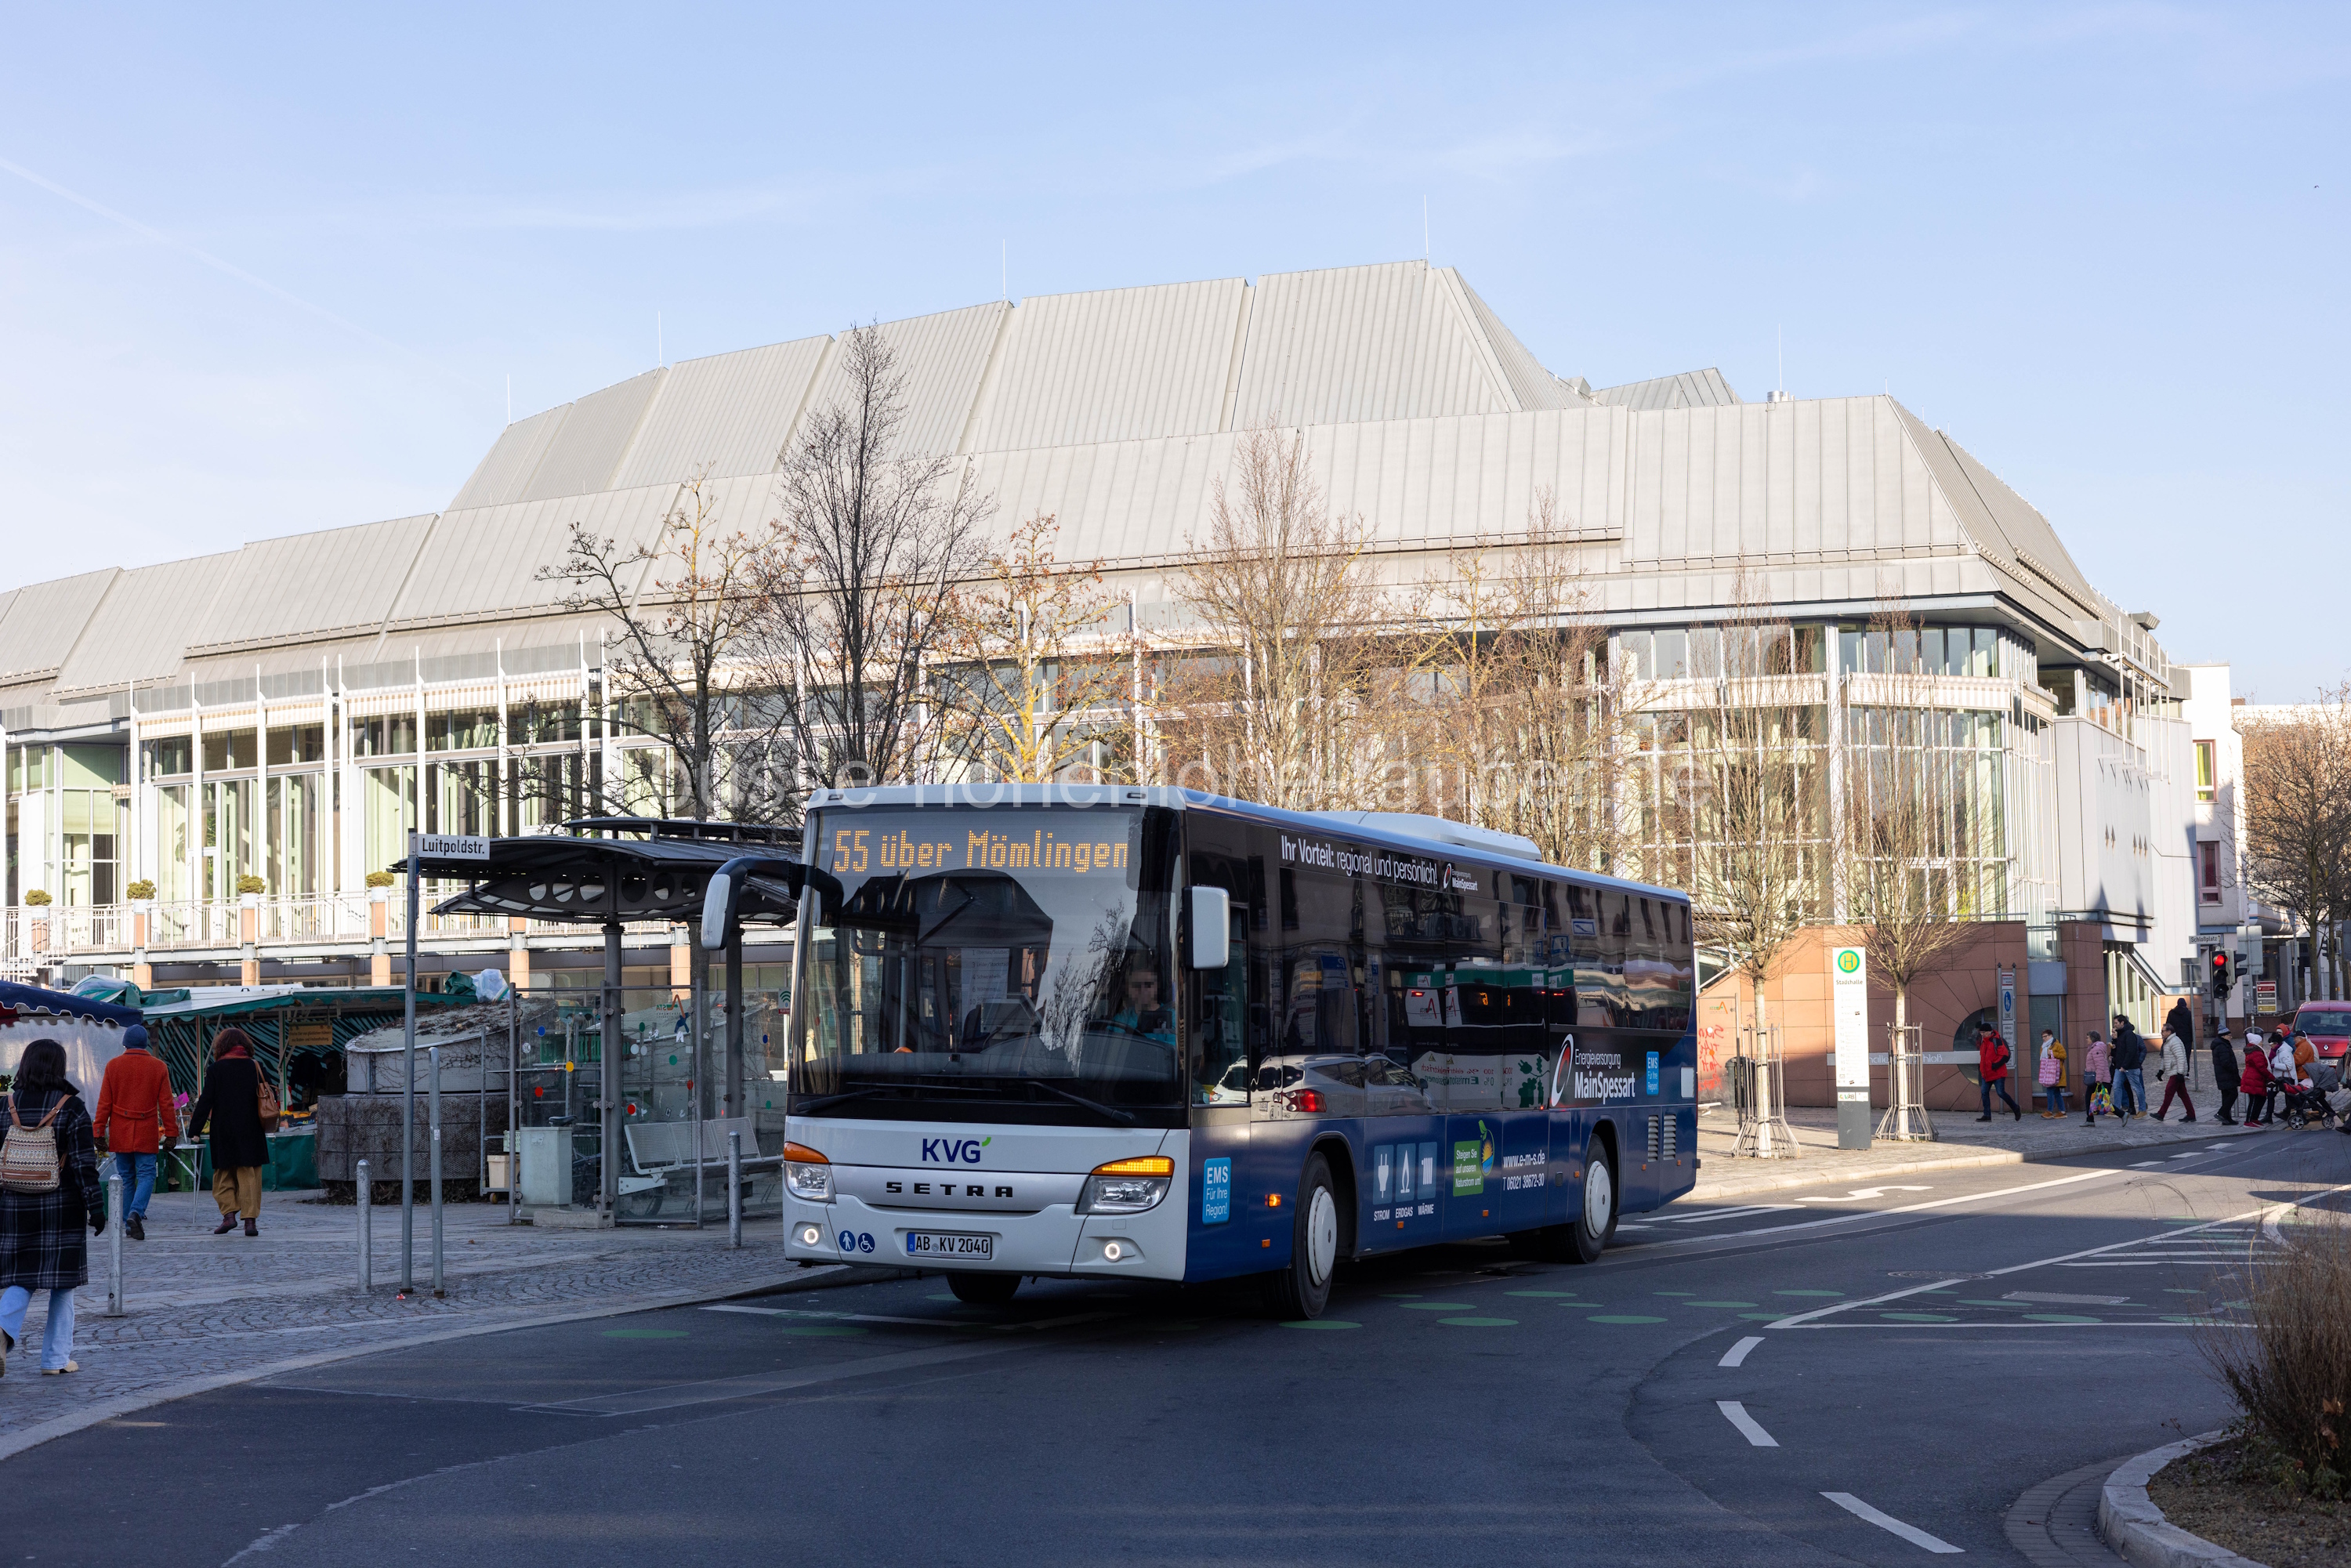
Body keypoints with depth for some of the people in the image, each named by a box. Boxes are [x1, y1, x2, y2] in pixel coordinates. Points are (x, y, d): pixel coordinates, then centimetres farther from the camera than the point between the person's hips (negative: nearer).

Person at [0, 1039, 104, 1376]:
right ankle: (56, 1358, 10)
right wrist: (95, 1206, -6)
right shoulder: (70, 1107, -8)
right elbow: (84, 1162, -10)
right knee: (63, 1283, 8)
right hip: (62, 1208, -3)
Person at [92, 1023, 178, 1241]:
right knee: (146, 1175, 0)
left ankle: (128, 1223, 12)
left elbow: (104, 1102, 0)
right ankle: (136, 1213, -23)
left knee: (126, 1177, 10)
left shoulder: (113, 1066, 0)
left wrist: (100, 1131, 5)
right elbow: (166, 1104, 0)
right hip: (146, 1133, -1)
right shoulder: (158, 1067, 0)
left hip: (120, 1133, 1)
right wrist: (171, 1133, 5)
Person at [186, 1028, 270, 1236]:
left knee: (223, 1175, 12)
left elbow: (205, 1102, -6)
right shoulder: (254, 1068, 3)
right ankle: (251, 1219, -2)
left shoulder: (215, 1070, -5)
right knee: (249, 1175, 3)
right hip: (251, 1131, 2)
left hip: (224, 1132, -2)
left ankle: (229, 1213, 0)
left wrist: (194, 1129, 0)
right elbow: (263, 1100, 9)